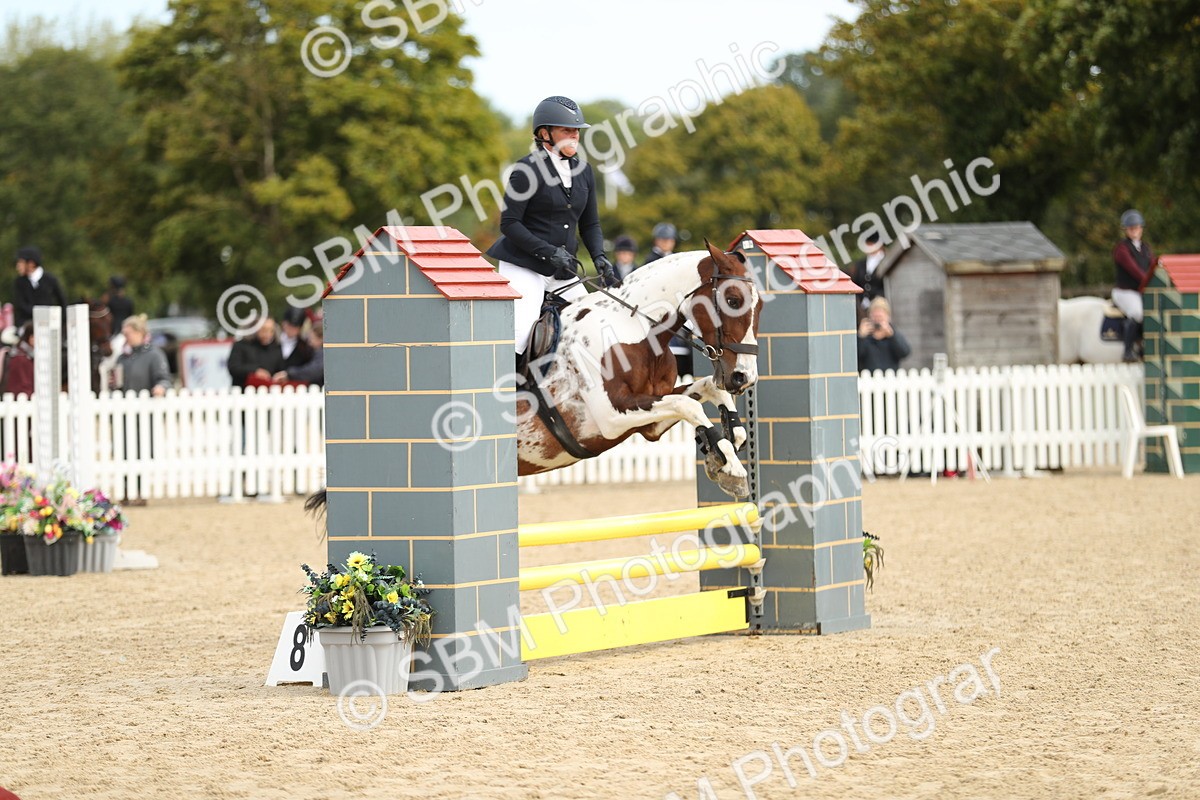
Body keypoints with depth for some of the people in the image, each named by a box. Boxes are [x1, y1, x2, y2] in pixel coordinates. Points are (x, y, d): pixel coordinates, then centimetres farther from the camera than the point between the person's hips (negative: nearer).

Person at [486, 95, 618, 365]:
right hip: (523, 267, -7)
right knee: (518, 338, -20)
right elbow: (509, 223, -12)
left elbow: (590, 223, 17)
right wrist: (548, 252, -19)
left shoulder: (583, 171, 11)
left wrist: (599, 257, -2)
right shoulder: (527, 170, -9)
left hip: (562, 271, 7)